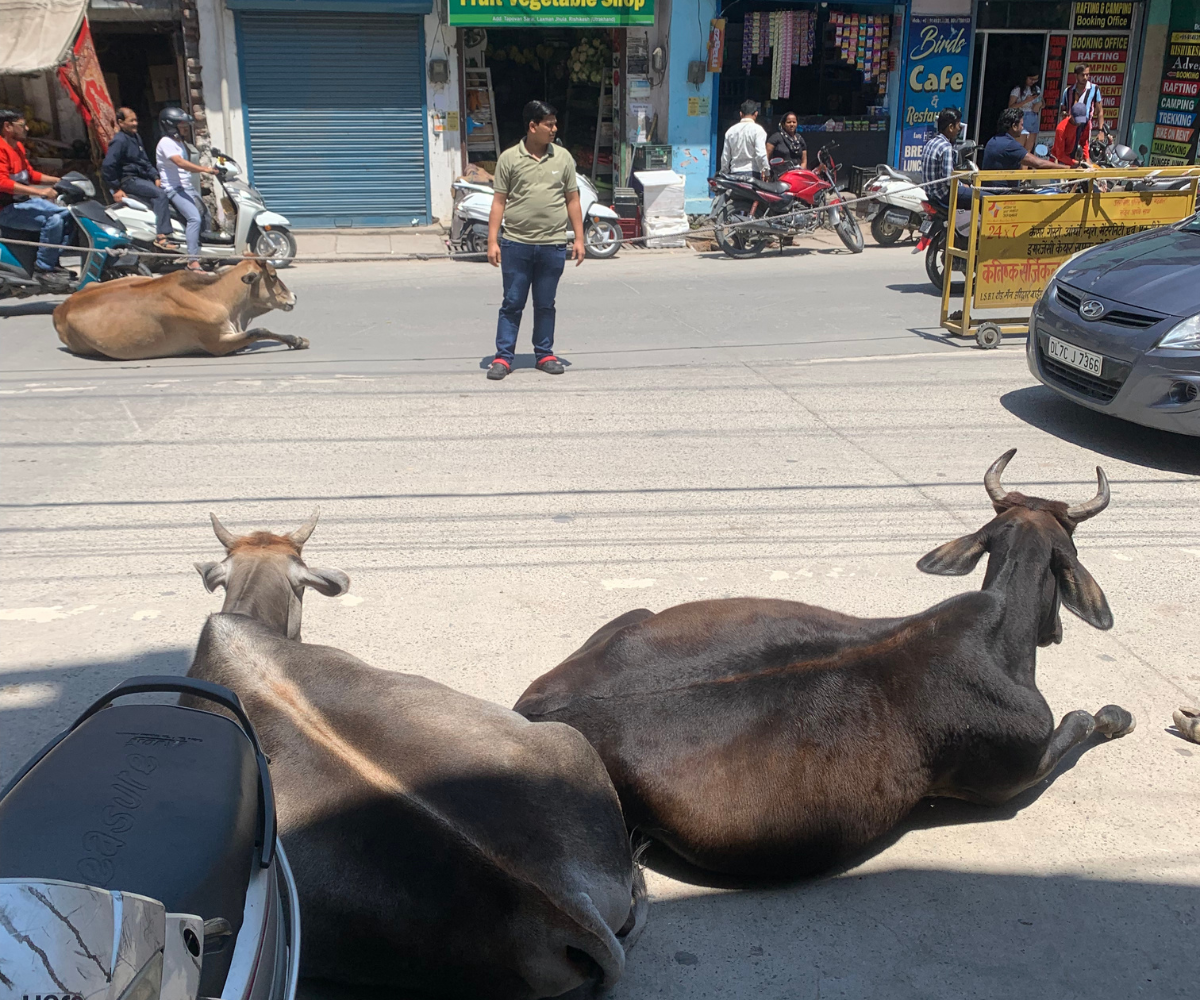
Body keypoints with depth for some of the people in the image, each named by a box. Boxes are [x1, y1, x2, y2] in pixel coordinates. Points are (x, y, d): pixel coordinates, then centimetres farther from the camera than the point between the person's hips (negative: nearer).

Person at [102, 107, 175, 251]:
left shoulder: (136, 137, 15)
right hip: (129, 180, -10)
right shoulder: (119, 140, -14)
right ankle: (161, 237, -34)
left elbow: (145, 160, 25)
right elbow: (107, 165, -21)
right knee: (160, 195, -27)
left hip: (143, 177, 10)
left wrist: (155, 177, 11)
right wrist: (116, 188, -19)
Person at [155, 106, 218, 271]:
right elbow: (180, 163, -28)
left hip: (186, 187, 10)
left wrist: (209, 169, 10)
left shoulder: (179, 142, 18)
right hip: (173, 188, -10)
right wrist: (204, 169, -33)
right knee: (194, 218, -26)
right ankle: (192, 261, -31)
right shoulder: (166, 143, -13)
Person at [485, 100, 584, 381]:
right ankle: (503, 358, 8)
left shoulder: (563, 158, 7)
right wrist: (492, 241, -5)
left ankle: (545, 355, 20)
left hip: (552, 245, 2)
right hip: (516, 244, -2)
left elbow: (572, 200, 10)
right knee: (512, 304, 3)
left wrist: (578, 239, 5)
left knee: (545, 305, 10)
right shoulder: (509, 158, 1)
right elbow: (499, 201, 1)